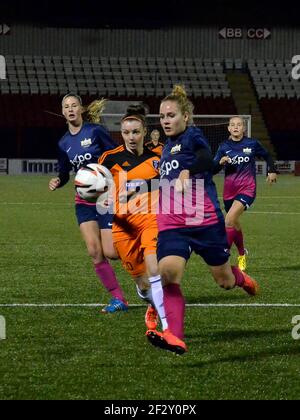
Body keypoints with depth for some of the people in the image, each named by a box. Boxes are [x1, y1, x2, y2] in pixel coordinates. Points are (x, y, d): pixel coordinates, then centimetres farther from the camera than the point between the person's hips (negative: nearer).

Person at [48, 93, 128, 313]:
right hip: (84, 202, 5)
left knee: (110, 252, -9)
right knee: (94, 251, -8)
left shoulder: (95, 131, -10)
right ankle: (118, 298, 1)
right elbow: (64, 174, 14)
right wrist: (57, 181, -7)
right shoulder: (64, 143, 7)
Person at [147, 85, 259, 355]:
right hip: (171, 226, 5)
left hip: (205, 221, -5)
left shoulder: (193, 136, -4)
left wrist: (186, 174, -38)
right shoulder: (168, 146, 20)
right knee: (167, 275, -22)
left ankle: (241, 279, 47)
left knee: (225, 281, 9)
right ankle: (175, 338, -31)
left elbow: (207, 160, -25)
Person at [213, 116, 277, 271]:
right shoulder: (224, 147, 1)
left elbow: (267, 156, 18)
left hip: (247, 189, -4)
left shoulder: (252, 144, -2)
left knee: (229, 220, -23)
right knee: (234, 224, 15)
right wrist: (220, 162, -20)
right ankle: (242, 254, 40)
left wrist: (272, 171, 11)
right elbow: (213, 170, -1)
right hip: (229, 190, 4)